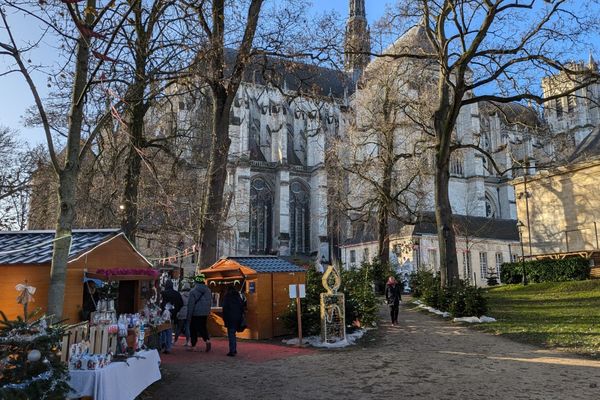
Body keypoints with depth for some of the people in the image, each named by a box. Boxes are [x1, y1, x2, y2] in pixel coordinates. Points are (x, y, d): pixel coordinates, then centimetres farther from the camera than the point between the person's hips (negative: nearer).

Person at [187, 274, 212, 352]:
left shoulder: (193, 291, -13)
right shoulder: (208, 291, 4)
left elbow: (190, 305, -11)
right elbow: (210, 302, 11)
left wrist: (189, 316, -5)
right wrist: (208, 311, 19)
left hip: (195, 314, -5)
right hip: (205, 313, 5)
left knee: (193, 329, 5)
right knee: (203, 327, 12)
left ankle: (193, 346, 7)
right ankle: (207, 340, -8)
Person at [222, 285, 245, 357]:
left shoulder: (227, 297, -4)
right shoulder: (239, 297, 10)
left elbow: (225, 309, -8)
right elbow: (242, 308, 11)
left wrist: (225, 319, -3)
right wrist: (241, 317, 15)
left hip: (230, 318, -5)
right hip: (238, 318, 5)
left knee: (231, 334, -3)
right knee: (233, 333, 18)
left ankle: (232, 351, -7)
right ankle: (234, 350, 20)